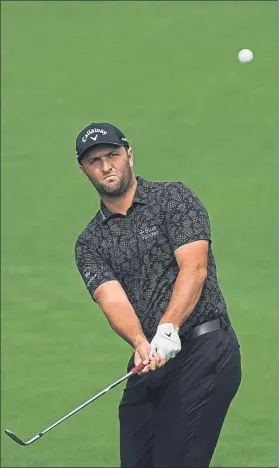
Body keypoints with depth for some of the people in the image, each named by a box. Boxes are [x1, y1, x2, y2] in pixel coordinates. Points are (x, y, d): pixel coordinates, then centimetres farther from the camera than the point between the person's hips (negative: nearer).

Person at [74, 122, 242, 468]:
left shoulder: (175, 199, 1)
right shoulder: (89, 243, 12)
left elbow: (194, 268, -12)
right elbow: (113, 299, -5)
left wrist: (168, 329, -26)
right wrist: (141, 344, -25)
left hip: (205, 351, -6)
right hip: (149, 362, 6)